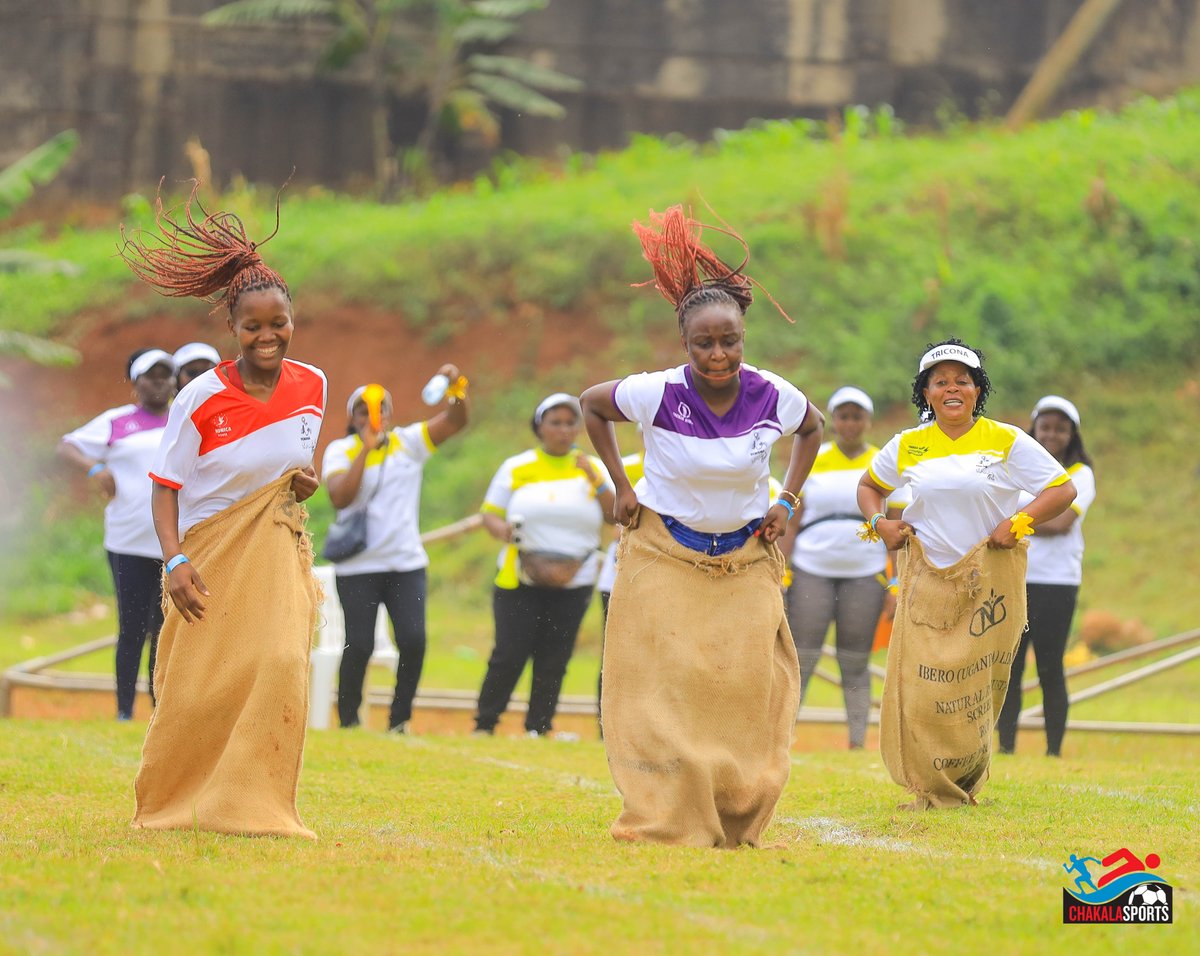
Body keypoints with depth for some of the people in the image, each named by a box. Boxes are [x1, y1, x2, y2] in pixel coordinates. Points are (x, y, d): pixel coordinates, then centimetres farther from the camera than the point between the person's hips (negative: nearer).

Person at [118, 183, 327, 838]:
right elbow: (165, 486, -8)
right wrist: (175, 560, -21)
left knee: (280, 666, -16)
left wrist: (307, 482, -4)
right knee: (199, 688, -1)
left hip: (280, 550, 3)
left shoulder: (311, 386, 0)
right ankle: (167, 805, 21)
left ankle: (252, 806, -6)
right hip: (213, 555, -3)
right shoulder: (201, 399, -13)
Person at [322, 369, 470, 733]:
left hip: (407, 562, 2)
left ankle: (399, 722, 4)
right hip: (357, 568, -2)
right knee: (360, 646, -5)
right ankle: (348, 722, 11)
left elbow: (456, 420, -6)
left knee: (413, 641, -10)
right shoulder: (340, 451, -1)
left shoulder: (409, 442, 5)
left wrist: (456, 388, -26)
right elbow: (340, 497, -18)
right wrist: (366, 449, -21)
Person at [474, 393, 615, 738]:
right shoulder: (517, 468, 6)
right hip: (519, 581, -1)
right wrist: (504, 531, -15)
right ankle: (484, 725, 2)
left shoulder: (592, 469, 9)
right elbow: (490, 513, 6)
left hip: (572, 583, 1)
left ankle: (539, 729, 9)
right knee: (509, 655, -8)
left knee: (553, 662, 0)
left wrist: (597, 482, -12)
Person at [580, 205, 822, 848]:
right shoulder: (657, 394, -20)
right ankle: (664, 824, -1)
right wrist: (621, 486, -4)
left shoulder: (772, 397, -14)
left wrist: (788, 500, 2)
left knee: (746, 687, -2)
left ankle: (735, 824, 9)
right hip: (664, 554, -2)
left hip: (746, 560, 2)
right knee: (666, 686, -7)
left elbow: (812, 429, 11)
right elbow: (590, 406, 1)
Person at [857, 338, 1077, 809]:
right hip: (927, 581, 2)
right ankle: (933, 790, 3)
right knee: (920, 681, -6)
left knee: (976, 687, 1)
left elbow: (1063, 489, -1)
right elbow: (869, 485, 24)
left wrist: (1017, 524, -13)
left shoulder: (1007, 442, -1)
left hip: (988, 581, -2)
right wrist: (878, 523, 5)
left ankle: (966, 785, 16)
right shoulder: (908, 446, 7)